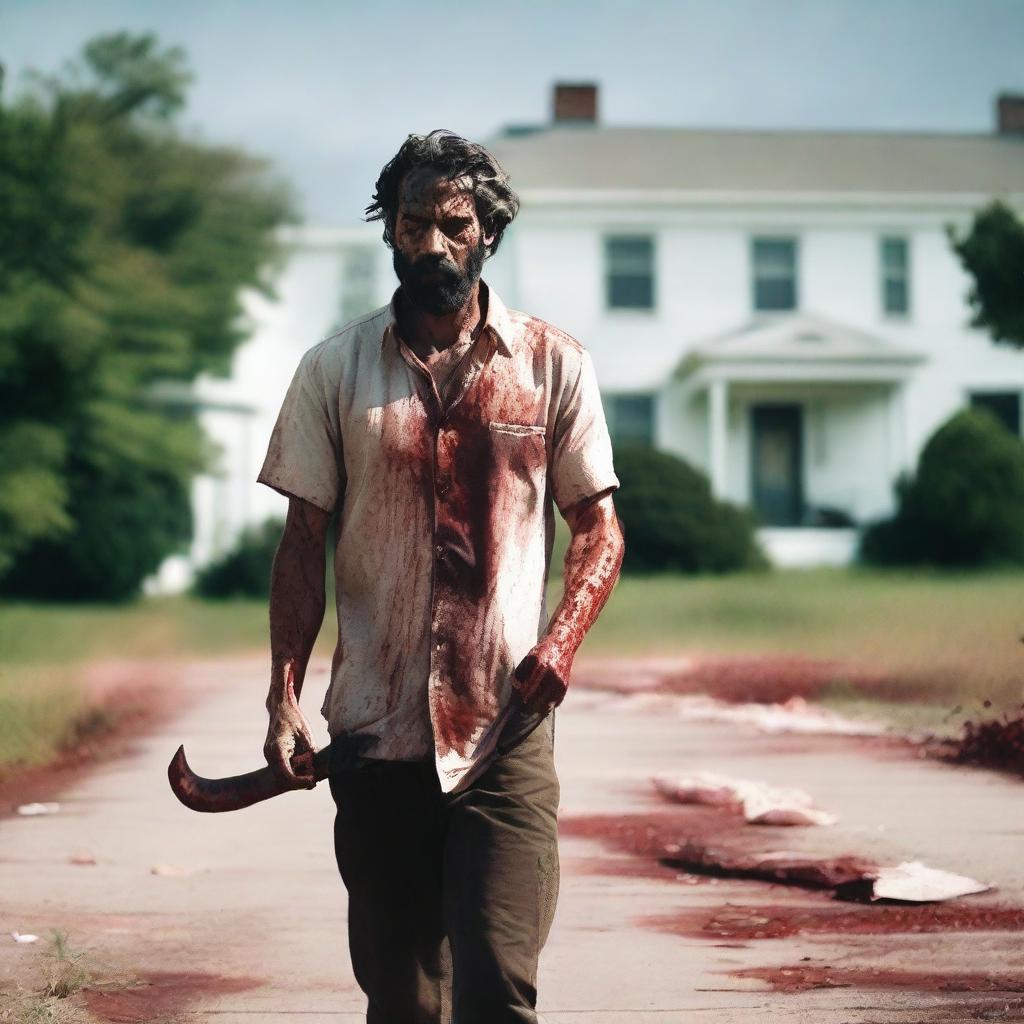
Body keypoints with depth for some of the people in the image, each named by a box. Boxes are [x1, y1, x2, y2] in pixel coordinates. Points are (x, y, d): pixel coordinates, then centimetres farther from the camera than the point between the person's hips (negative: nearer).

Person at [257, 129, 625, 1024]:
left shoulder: (554, 364, 5)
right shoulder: (336, 371, 6)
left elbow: (599, 529, 8)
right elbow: (303, 545, 7)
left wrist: (562, 639, -11)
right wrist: (284, 698, -3)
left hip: (506, 733, -1)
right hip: (376, 737, 2)